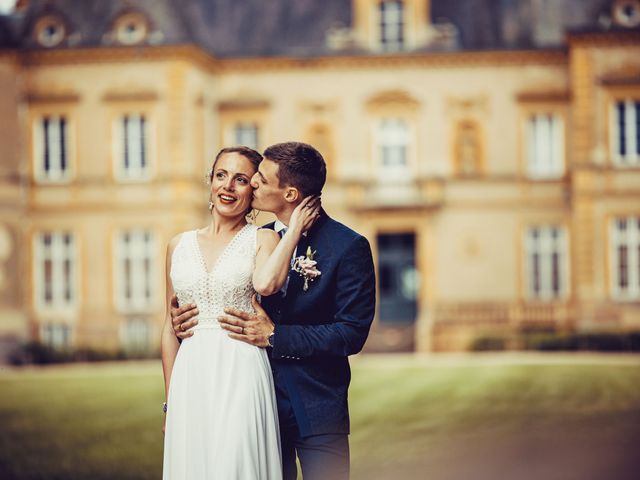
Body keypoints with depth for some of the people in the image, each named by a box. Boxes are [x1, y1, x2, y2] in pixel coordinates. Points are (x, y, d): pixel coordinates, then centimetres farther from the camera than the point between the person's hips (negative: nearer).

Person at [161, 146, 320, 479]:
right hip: (190, 378, 4)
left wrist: (295, 228, -11)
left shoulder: (263, 240, 2)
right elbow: (170, 328, 14)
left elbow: (266, 283, -22)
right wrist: (169, 402, 11)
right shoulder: (179, 245, 12)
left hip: (240, 376, -3)